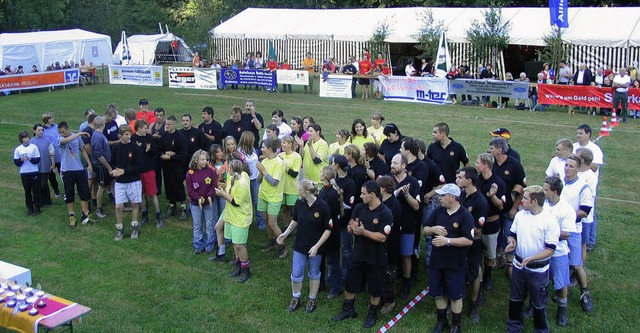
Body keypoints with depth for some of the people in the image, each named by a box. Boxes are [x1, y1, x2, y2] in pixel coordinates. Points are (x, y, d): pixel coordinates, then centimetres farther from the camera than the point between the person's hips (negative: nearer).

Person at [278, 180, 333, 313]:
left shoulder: (322, 207, -21)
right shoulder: (299, 203, -7)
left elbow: (328, 229, -14)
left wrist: (316, 246, -18)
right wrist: (285, 234, -5)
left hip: (316, 248, -3)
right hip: (300, 245, 3)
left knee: (314, 274, 16)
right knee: (296, 274, 7)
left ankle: (312, 300, 35)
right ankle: (295, 298, 32)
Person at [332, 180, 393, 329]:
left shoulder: (385, 214, -18)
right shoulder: (359, 208, -2)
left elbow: (382, 237, -23)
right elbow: (350, 228, 1)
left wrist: (363, 231, -28)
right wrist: (352, 227, -22)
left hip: (375, 258, -5)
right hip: (358, 254, 5)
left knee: (375, 288, 12)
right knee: (350, 283, 16)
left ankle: (372, 315, 32)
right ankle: (348, 310, 37)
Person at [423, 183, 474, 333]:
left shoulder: (465, 216, -13)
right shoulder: (438, 211, 2)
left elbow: (469, 240, -19)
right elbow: (425, 230, 7)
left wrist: (447, 240, -25)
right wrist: (433, 229, -15)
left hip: (455, 264, -5)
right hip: (436, 260, 5)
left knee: (455, 296, 9)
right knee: (438, 293, 16)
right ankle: (442, 321, 34)